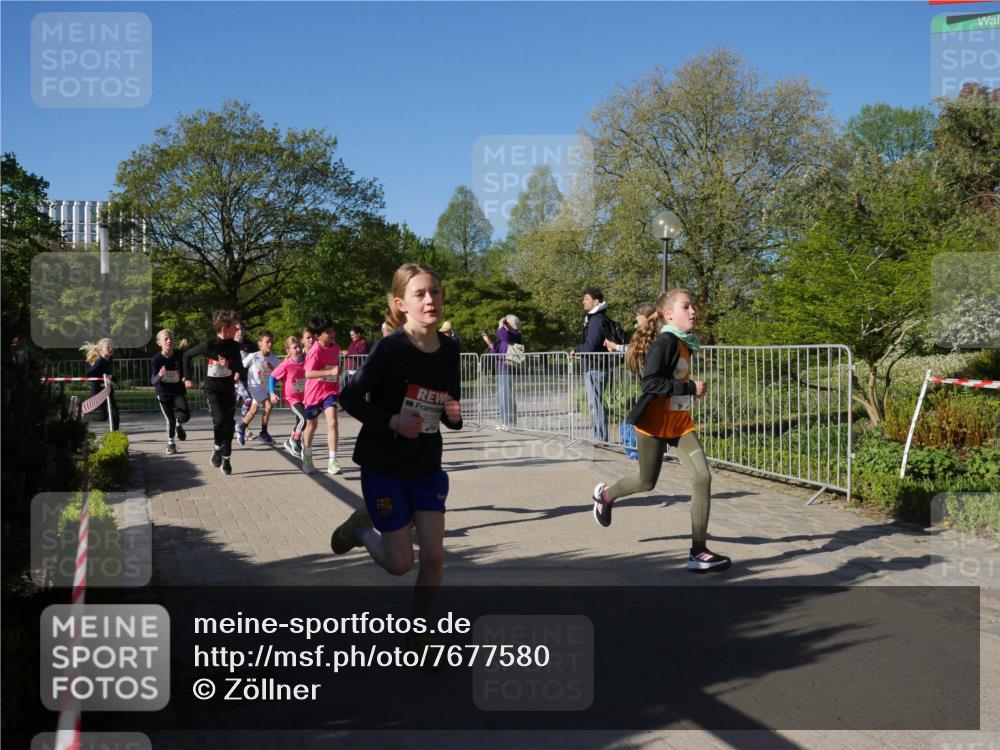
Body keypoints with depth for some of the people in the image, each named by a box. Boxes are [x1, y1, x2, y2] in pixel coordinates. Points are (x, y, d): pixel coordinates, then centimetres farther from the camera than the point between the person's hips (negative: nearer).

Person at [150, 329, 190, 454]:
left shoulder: (179, 355, -10)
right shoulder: (156, 359, -14)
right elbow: (153, 381, -18)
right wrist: (159, 375, -37)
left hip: (179, 391, 1)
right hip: (163, 393, -1)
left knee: (184, 416, -16)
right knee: (170, 420, 3)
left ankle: (178, 425, 22)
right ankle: (170, 443, 28)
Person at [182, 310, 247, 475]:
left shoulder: (234, 346, -3)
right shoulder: (209, 345, -13)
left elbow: (240, 369, 5)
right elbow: (187, 355, 1)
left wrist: (230, 364, -14)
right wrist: (188, 377, 5)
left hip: (229, 389, 4)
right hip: (212, 389, -4)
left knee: (229, 424, 3)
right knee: (219, 419, -22)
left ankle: (226, 458, 17)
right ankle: (217, 449, 2)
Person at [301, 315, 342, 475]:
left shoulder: (335, 347, -1)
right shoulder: (315, 351, -20)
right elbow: (308, 373, -31)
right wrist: (330, 372, -39)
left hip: (330, 390, 3)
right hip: (314, 391, -3)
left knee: (332, 422, -17)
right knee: (312, 424, 17)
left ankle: (332, 462, -16)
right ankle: (307, 456, 42)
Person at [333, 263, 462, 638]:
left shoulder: (449, 349, -2)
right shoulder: (389, 347, -18)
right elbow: (351, 398, -13)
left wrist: (455, 416, -14)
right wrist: (392, 421, -25)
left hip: (427, 468, 5)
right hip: (384, 468, -4)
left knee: (434, 556, 2)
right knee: (400, 564, 3)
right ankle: (362, 529, 33)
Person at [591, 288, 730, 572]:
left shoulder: (686, 343, 8)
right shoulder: (664, 342, -18)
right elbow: (651, 382, -27)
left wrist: (692, 389, 11)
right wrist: (690, 388, -24)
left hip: (681, 423, 7)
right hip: (655, 423, -7)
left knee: (703, 478, -8)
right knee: (647, 482, 9)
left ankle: (698, 552, -4)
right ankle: (604, 494, 41)